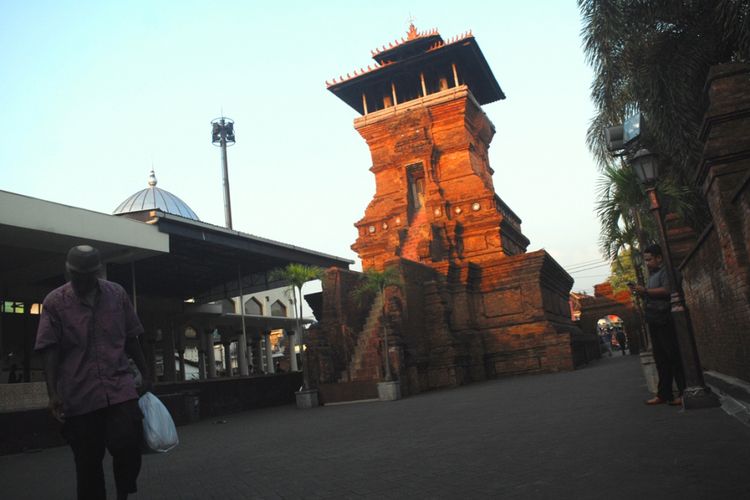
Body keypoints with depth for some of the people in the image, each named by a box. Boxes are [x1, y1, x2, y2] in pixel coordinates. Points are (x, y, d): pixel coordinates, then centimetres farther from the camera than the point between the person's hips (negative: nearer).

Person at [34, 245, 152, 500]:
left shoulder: (117, 294, 7)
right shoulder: (54, 302, 1)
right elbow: (50, 351, -2)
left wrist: (145, 373, 15)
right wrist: (53, 393, -9)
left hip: (120, 387, 1)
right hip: (79, 394, -1)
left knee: (128, 446, -8)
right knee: (87, 460, 7)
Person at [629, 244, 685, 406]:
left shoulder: (665, 271, -4)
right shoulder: (652, 275, 23)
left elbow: (666, 290, -19)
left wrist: (646, 291, -17)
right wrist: (640, 292, 8)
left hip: (664, 319, -9)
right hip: (654, 321, 9)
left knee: (673, 356, -9)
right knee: (660, 358, 8)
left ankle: (684, 392, -7)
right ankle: (664, 394, 11)